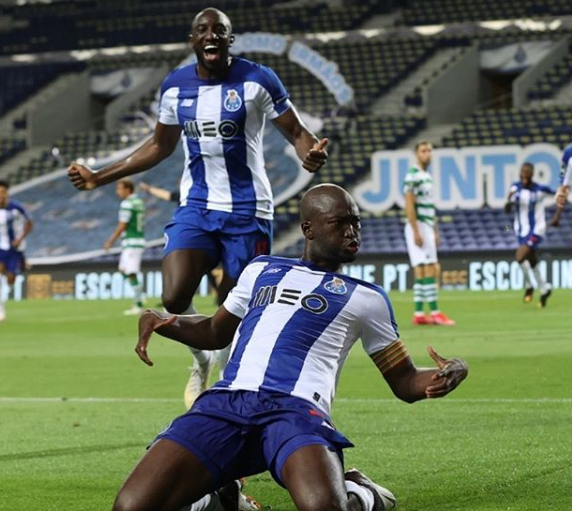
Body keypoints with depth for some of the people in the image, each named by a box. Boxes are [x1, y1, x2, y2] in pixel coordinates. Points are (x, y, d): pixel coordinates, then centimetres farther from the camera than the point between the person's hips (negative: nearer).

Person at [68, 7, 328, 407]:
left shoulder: (257, 80, -7)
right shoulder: (175, 86, 5)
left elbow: (296, 131, -3)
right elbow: (160, 146, 19)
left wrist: (311, 152, -28)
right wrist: (99, 178, 15)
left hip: (247, 210, -3)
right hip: (196, 208, 3)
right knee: (174, 300, -13)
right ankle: (202, 361, 17)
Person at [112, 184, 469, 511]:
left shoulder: (366, 297, 19)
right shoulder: (262, 269, 28)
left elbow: (405, 382, 21)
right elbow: (216, 333, 39)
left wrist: (448, 374, -3)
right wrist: (161, 321, 18)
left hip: (297, 409, -2)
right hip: (225, 403, 3)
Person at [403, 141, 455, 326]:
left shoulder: (428, 175, 17)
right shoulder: (413, 175, -11)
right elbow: (409, 205, -17)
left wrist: (435, 231, 20)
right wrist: (416, 232, -21)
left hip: (428, 226, 9)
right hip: (418, 227, -9)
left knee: (421, 272, 6)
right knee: (429, 270, -10)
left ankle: (419, 314, 6)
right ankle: (434, 313, -9)